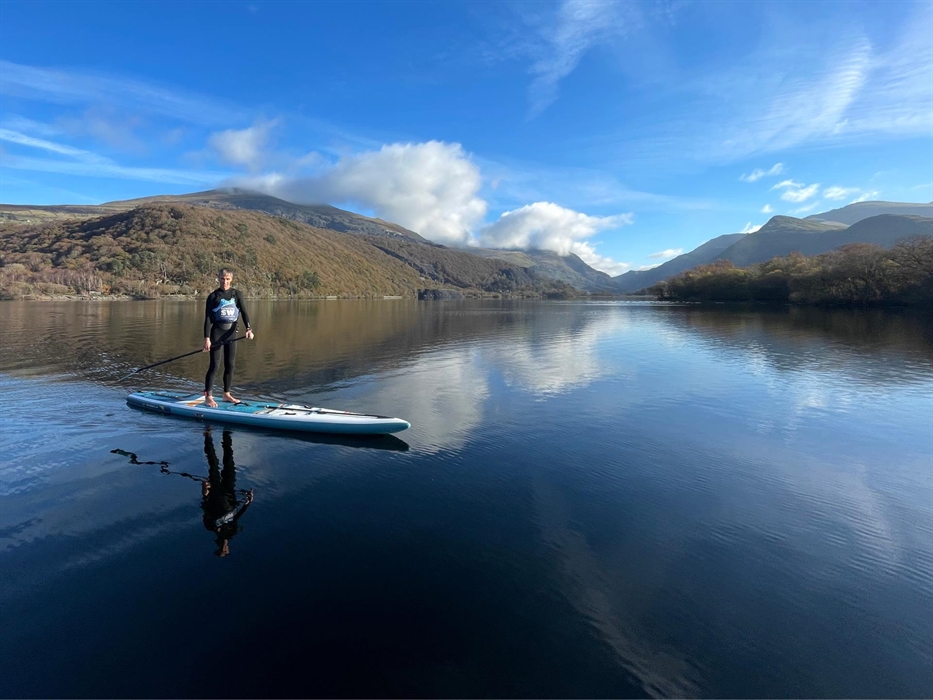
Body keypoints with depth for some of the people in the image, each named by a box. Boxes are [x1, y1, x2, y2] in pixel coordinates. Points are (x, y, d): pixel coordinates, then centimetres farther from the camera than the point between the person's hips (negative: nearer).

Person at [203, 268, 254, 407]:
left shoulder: (237, 295, 5)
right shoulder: (213, 296, -3)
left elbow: (244, 312, -5)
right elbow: (208, 318, -6)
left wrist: (248, 329, -21)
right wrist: (207, 338, -13)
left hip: (231, 332, 3)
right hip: (217, 333, -3)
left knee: (230, 365, 8)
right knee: (214, 365, -4)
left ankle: (227, 394, 21)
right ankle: (208, 396, 5)